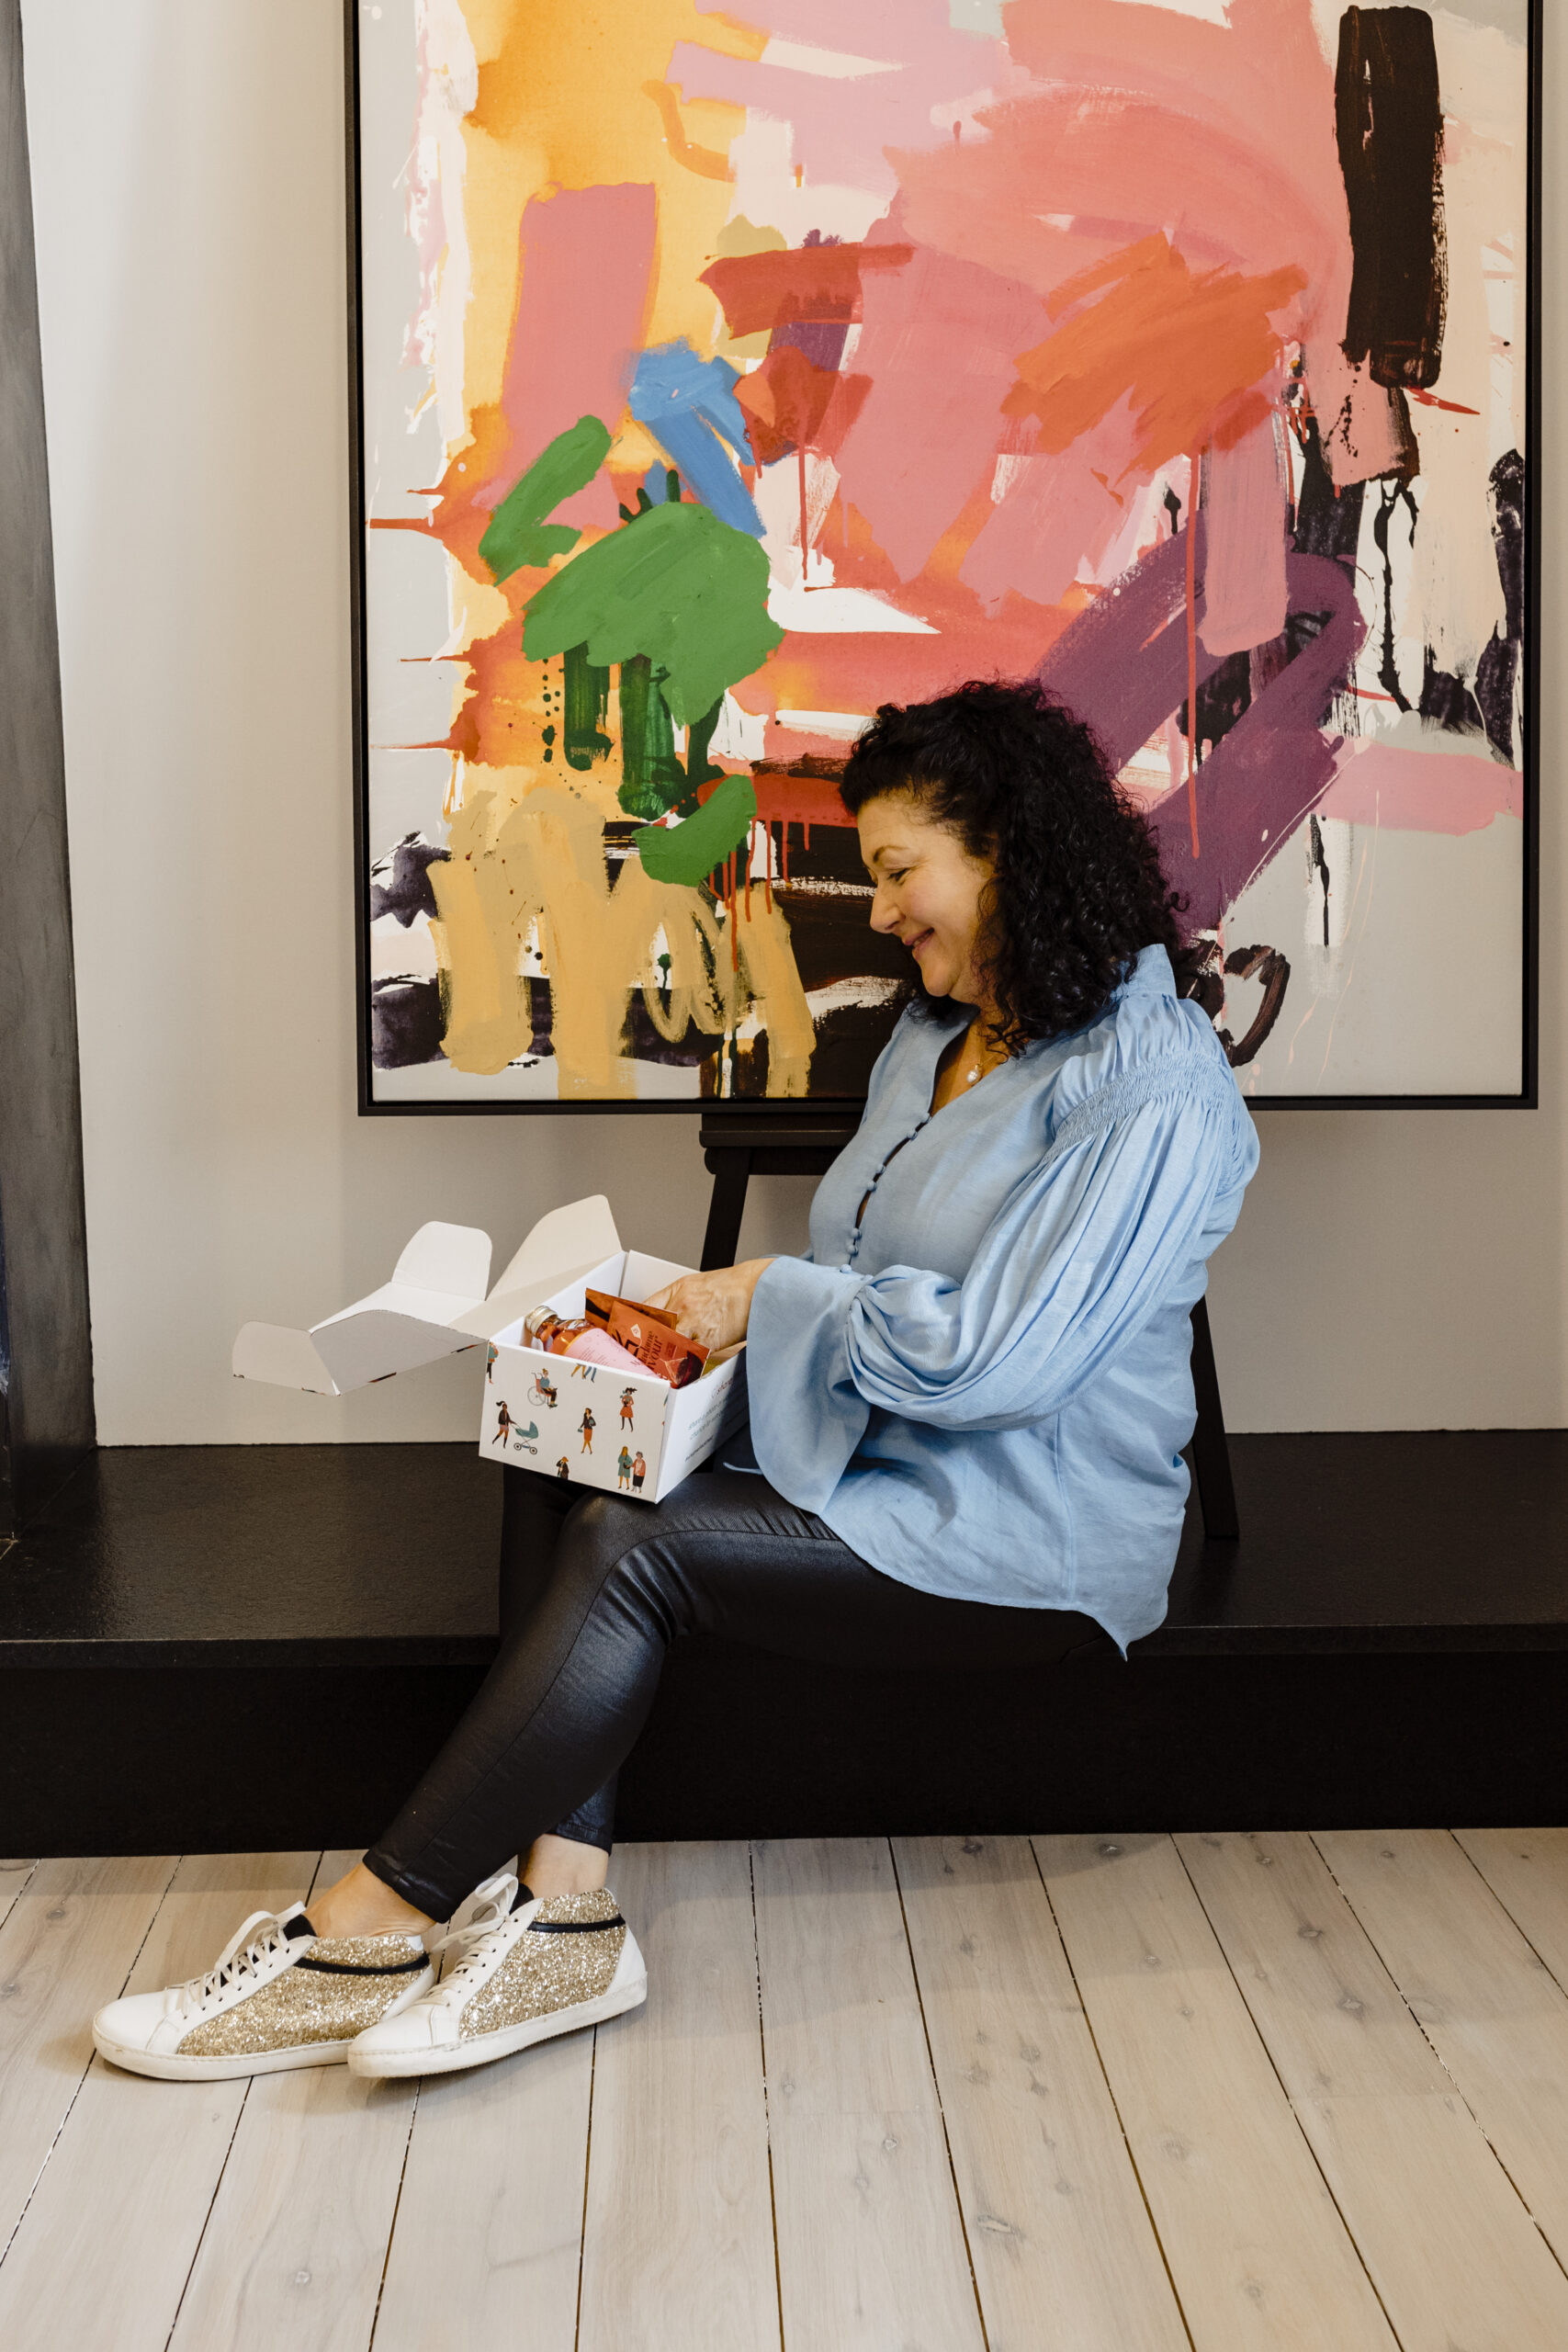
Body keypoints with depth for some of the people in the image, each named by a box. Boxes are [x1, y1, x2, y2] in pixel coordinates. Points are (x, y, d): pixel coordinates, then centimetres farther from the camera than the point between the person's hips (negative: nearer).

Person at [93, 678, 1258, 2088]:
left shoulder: (1153, 1083, -15)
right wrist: (722, 1314, 1)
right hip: (873, 1466, 8)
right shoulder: (935, 1037, 15)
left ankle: (364, 1932, -16)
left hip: (1030, 1544, -8)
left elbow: (999, 1358, -23)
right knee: (562, 1472, -16)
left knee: (631, 1551, -24)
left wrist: (774, 1300, -13)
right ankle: (564, 1912, -23)